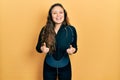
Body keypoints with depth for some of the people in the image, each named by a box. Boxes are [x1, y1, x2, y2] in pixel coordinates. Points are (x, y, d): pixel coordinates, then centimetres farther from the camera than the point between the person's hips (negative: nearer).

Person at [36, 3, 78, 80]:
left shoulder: (71, 29, -13)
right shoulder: (45, 30, -12)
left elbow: (75, 47, -1)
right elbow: (38, 47, -3)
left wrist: (73, 50, -24)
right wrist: (42, 49, -26)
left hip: (65, 66, 0)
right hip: (49, 66, 0)